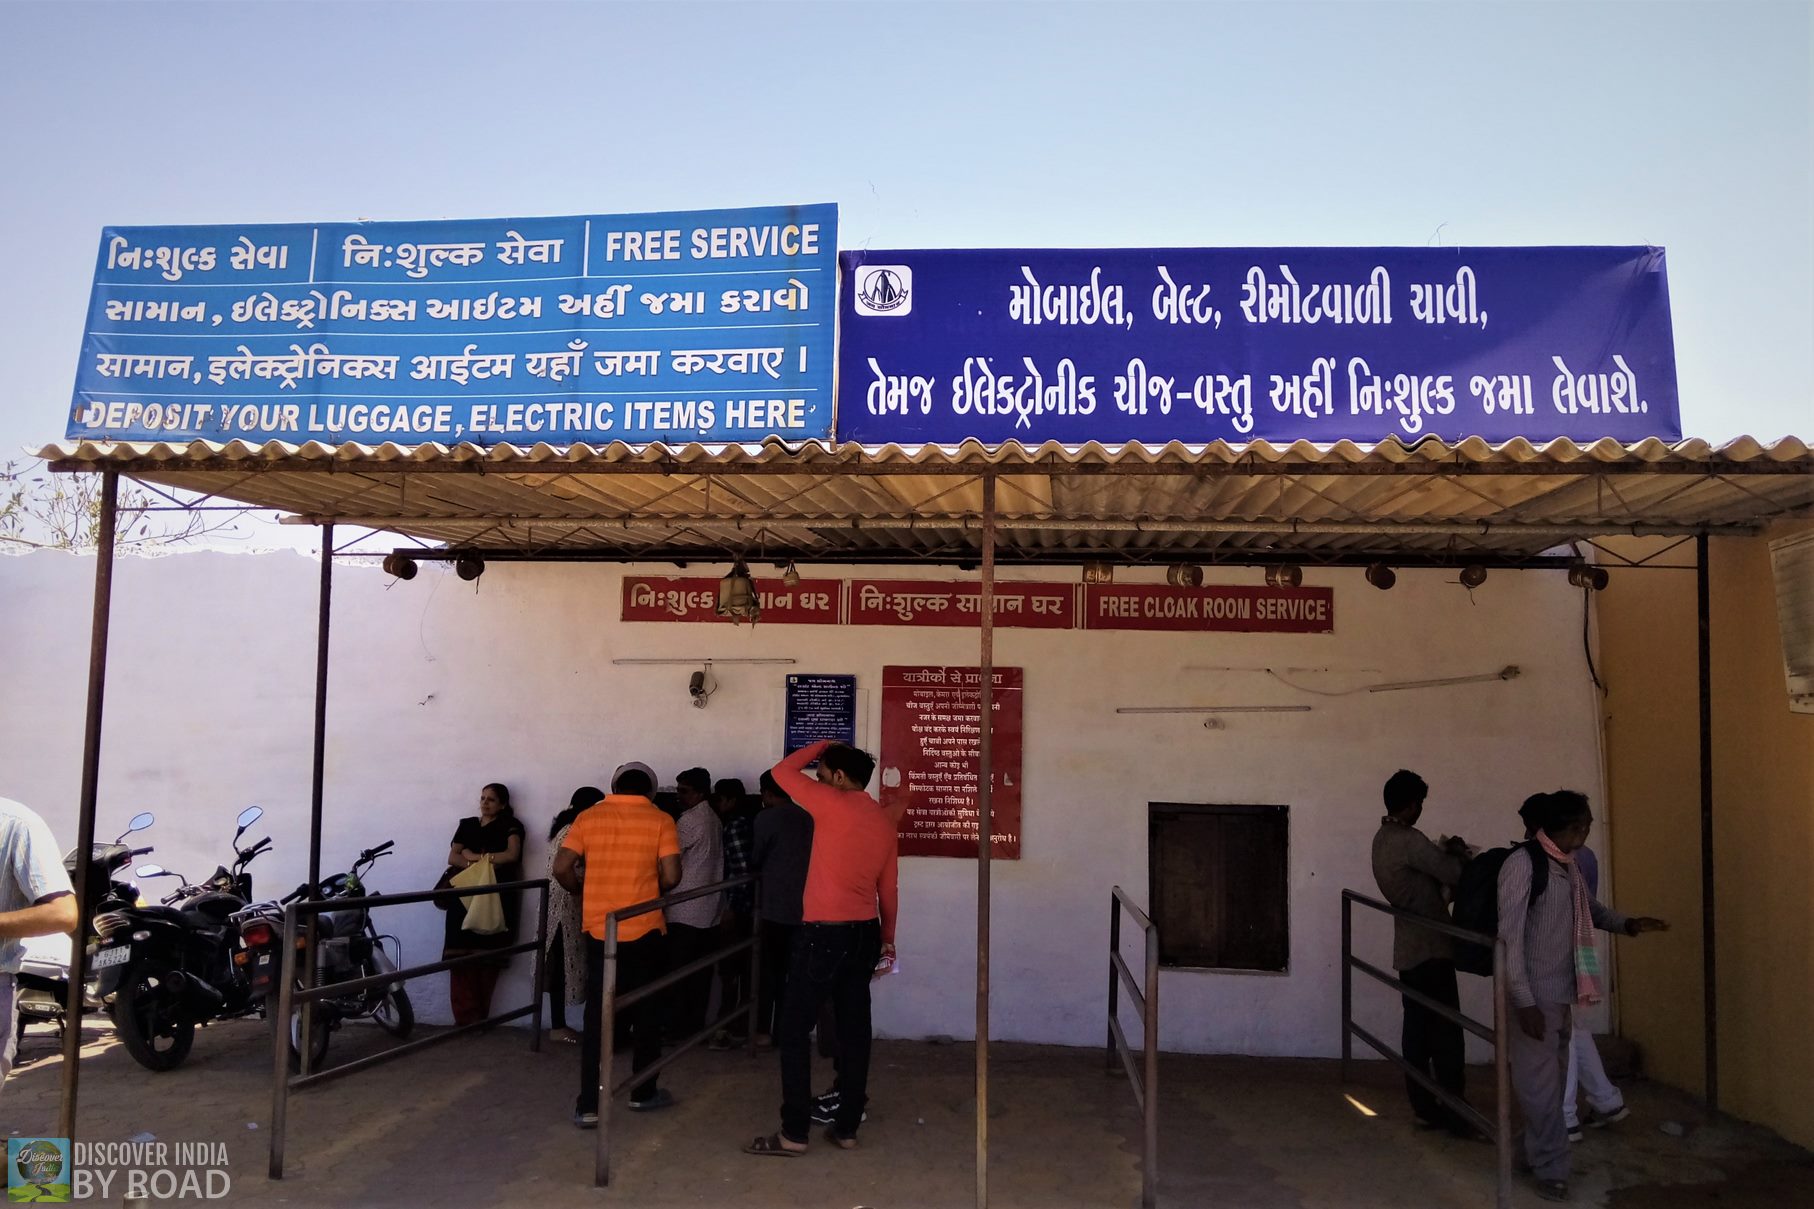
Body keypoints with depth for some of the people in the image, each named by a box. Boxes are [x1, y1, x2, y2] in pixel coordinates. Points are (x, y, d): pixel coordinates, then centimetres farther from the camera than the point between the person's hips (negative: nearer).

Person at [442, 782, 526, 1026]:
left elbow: (512, 855, -7)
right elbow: (452, 857, 10)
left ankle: (477, 1019, -3)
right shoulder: (467, 825, 20)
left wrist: (474, 856, -3)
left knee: (487, 958, -8)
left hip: (496, 898, -3)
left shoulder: (510, 826, 9)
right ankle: (467, 1018, -10)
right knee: (461, 958, -9)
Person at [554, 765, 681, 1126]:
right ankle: (643, 1092, 25)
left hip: (599, 931, 2)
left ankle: (588, 1105, 5)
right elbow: (671, 877, -10)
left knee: (596, 1016, 7)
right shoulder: (660, 820, -4)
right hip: (645, 930, -1)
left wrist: (583, 893, 15)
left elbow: (562, 868, -3)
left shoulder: (588, 818, 2)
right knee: (646, 1012, 14)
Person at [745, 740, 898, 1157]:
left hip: (825, 933, -7)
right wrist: (887, 939, 21)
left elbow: (783, 772, -4)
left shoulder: (834, 804, -11)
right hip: (864, 933, 7)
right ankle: (846, 1128, 16)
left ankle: (794, 1132, 1)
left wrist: (822, 744, 8)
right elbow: (889, 888, 14)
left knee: (794, 1028, 0)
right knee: (854, 1029, 11)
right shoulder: (884, 820, 10)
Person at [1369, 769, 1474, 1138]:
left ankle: (1424, 1107, 15)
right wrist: (1459, 853, 5)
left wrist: (1444, 851, 10)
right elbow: (1455, 876, -15)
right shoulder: (1408, 840, -19)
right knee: (1447, 1032, -5)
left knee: (1418, 1028, 11)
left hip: (1409, 948, 10)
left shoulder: (1383, 839, 13)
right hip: (1430, 949, -9)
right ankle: (1455, 1114, -2)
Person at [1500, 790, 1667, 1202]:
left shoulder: (1569, 865, 7)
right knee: (1540, 1082, 1)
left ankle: (1536, 1154, 31)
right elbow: (1509, 935, -19)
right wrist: (1524, 1000, -20)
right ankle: (1550, 1168, 14)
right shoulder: (1523, 863, -18)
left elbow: (1591, 909, 25)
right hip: (1535, 994, -8)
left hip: (1562, 991, 8)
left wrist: (1627, 924, 5)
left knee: (1550, 1076, 17)